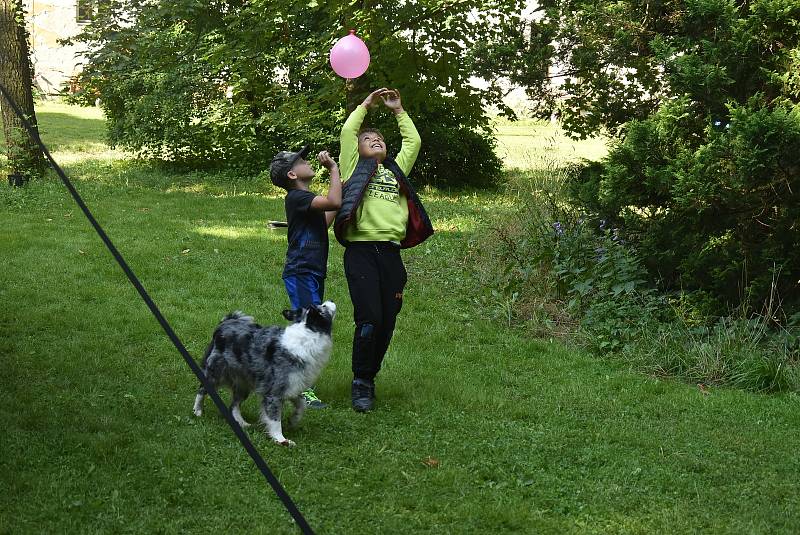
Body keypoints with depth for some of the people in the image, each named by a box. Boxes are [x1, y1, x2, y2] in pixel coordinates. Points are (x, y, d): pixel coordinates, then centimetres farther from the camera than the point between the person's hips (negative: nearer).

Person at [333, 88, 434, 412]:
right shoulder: (355, 168, 13)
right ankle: (361, 385, 1)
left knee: (387, 322, 4)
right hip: (361, 251, -5)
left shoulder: (396, 170, 24)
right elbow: (347, 133, 5)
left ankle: (369, 378, 20)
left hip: (390, 253, 5)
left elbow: (413, 142, 23)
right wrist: (366, 105, 14)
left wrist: (398, 111, 23)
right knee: (369, 319, -13)